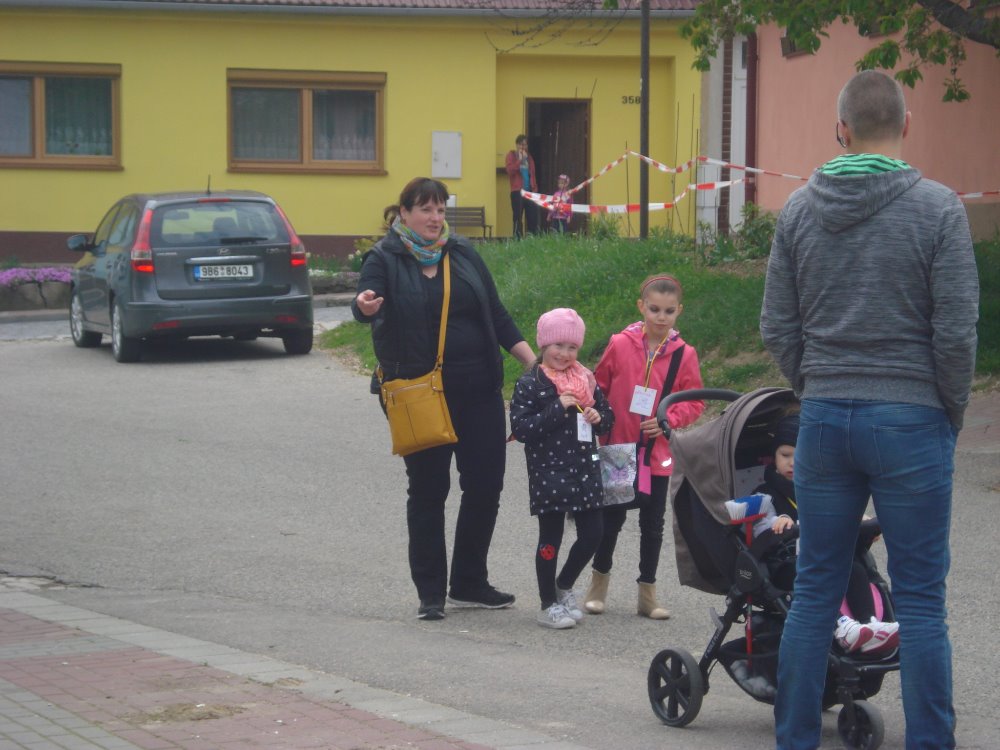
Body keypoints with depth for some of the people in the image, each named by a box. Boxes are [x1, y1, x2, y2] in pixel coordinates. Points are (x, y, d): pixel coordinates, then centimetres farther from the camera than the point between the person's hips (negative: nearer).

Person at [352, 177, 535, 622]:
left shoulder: (462, 254, 10)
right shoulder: (386, 259, -2)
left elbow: (497, 316, 12)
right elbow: (364, 304, -20)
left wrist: (534, 363, 5)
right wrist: (365, 306, -44)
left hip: (478, 389, 4)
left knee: (485, 484, 4)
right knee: (428, 490, 3)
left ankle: (469, 583, 18)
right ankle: (430, 592, 11)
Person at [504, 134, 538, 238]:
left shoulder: (529, 157, 16)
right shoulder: (511, 155, 4)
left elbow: (532, 174, 17)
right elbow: (510, 170, -11)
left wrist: (535, 188, 8)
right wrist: (520, 160, -13)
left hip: (529, 191, 4)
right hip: (517, 191, -4)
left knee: (533, 215, 0)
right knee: (518, 217, -4)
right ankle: (518, 240, -3)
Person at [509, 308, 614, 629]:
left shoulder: (586, 379, 10)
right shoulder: (530, 384, -7)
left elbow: (608, 416, 19)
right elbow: (520, 428, -15)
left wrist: (598, 418, -5)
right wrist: (558, 409, -20)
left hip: (585, 470, 5)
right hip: (549, 473, -5)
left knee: (592, 534, 6)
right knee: (550, 539, 3)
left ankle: (564, 586, 30)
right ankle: (548, 605, 15)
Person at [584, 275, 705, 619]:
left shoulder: (684, 355, -3)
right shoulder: (620, 345, -5)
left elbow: (694, 402, 2)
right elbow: (598, 387, 5)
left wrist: (668, 420, -13)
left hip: (658, 455, 1)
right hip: (618, 449, -1)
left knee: (653, 525, 9)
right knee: (612, 518, 8)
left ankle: (647, 593, 19)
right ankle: (598, 583, 25)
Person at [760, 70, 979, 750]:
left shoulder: (800, 209, 3)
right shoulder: (937, 209, -9)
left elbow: (778, 327, 5)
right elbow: (956, 330, -10)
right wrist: (953, 413, 3)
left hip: (825, 418, 4)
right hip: (911, 420, -4)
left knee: (816, 592, 11)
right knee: (920, 602, 1)